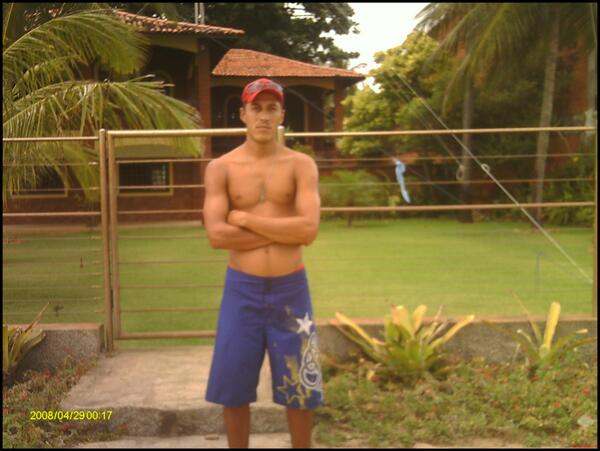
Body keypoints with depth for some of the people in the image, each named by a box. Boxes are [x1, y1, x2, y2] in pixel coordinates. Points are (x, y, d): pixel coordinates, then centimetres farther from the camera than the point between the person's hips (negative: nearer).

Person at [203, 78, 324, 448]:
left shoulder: (301, 165, -1)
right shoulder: (221, 168, 0)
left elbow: (309, 230, -15)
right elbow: (216, 235, -12)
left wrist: (245, 218, -12)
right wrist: (283, 230, -12)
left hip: (290, 289, 0)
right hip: (242, 289, 1)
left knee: (300, 388, 10)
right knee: (233, 387, 9)